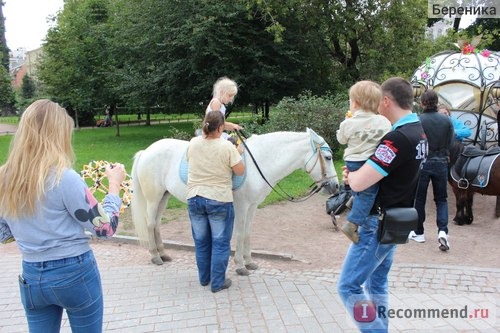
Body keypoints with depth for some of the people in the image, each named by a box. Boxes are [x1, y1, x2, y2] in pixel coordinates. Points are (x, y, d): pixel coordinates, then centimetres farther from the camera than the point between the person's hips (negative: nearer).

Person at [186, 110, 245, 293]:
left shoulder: (193, 143, -3)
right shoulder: (227, 146, -16)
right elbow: (240, 171, -8)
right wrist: (238, 154, 9)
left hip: (194, 199, 5)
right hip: (219, 200, -4)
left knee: (201, 241, 18)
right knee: (220, 242, 10)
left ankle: (204, 278, 32)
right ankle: (217, 282, 17)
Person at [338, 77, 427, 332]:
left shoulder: (398, 138, -26)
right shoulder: (418, 132, 6)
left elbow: (358, 183, -29)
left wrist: (350, 174, -5)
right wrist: (357, 174, -2)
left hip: (379, 224, -10)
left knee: (348, 286, 0)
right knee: (377, 283, 21)